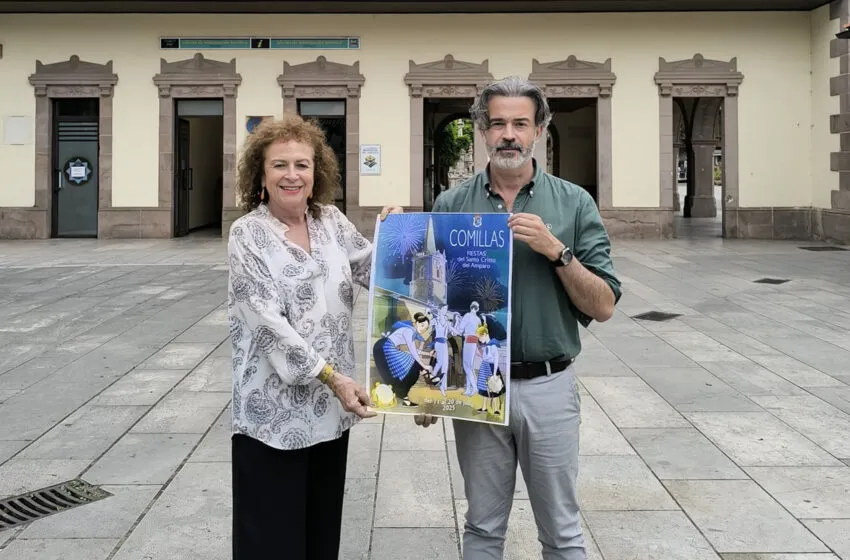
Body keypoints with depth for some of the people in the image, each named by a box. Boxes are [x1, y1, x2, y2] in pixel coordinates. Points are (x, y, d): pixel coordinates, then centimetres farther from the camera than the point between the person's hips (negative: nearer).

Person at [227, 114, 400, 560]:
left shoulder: (331, 220, 6)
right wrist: (331, 376, -22)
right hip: (273, 411, -5)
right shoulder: (247, 234, -9)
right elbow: (268, 321, -17)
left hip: (331, 407, 5)